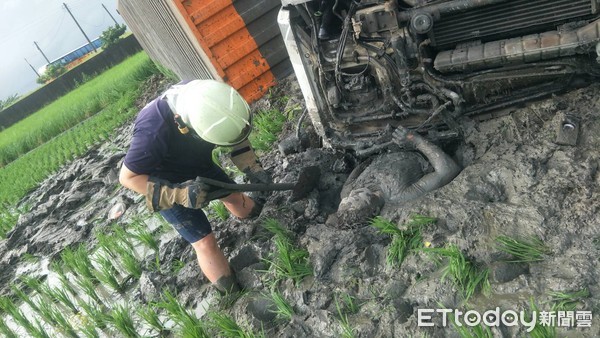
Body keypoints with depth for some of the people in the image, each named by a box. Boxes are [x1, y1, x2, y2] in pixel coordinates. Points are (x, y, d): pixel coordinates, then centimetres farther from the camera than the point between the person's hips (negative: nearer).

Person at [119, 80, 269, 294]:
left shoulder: (206, 97, -28)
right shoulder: (153, 132, -43)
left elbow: (235, 130, -9)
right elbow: (128, 177, -28)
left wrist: (252, 167, -17)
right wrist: (179, 194, -38)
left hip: (199, 165, 5)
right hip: (168, 187, -5)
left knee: (234, 196, 21)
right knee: (205, 242, -3)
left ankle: (249, 211, 56)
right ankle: (233, 294, 17)